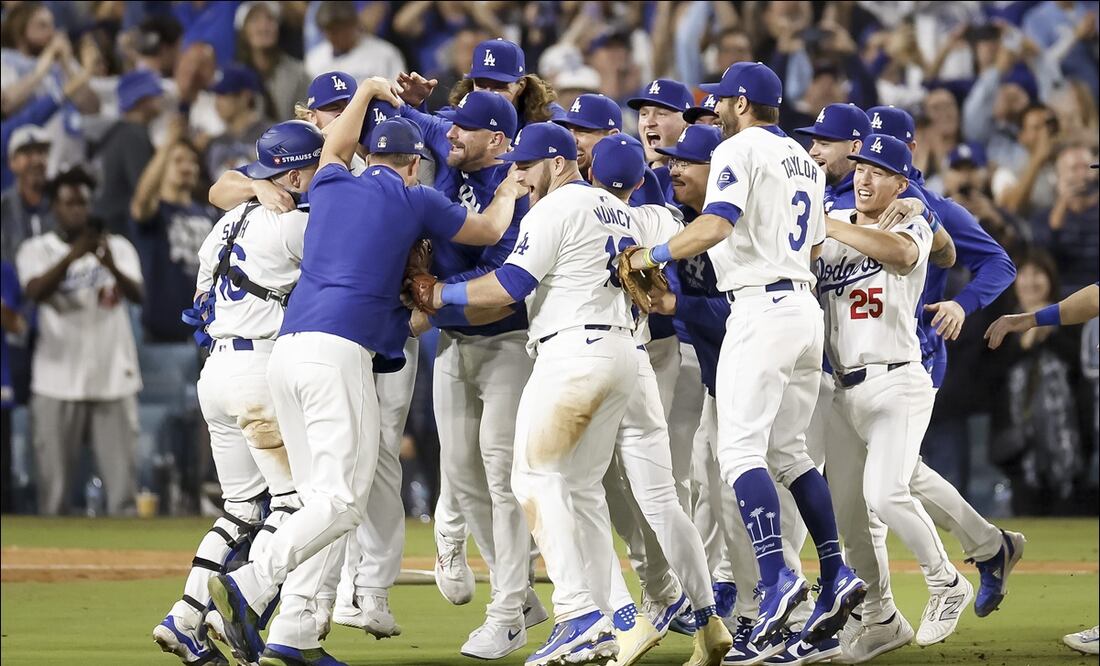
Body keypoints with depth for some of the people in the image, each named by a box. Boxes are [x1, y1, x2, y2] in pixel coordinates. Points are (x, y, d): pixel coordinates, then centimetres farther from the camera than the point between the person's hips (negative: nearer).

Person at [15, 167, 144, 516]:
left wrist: (112, 267, -29)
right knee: (54, 486, -1)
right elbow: (36, 291, -15)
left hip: (114, 382, 1)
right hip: (58, 384, -1)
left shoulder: (118, 247, 8)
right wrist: (73, 255, -29)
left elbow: (138, 294, -8)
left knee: (122, 481, -2)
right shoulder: (36, 250, 5)